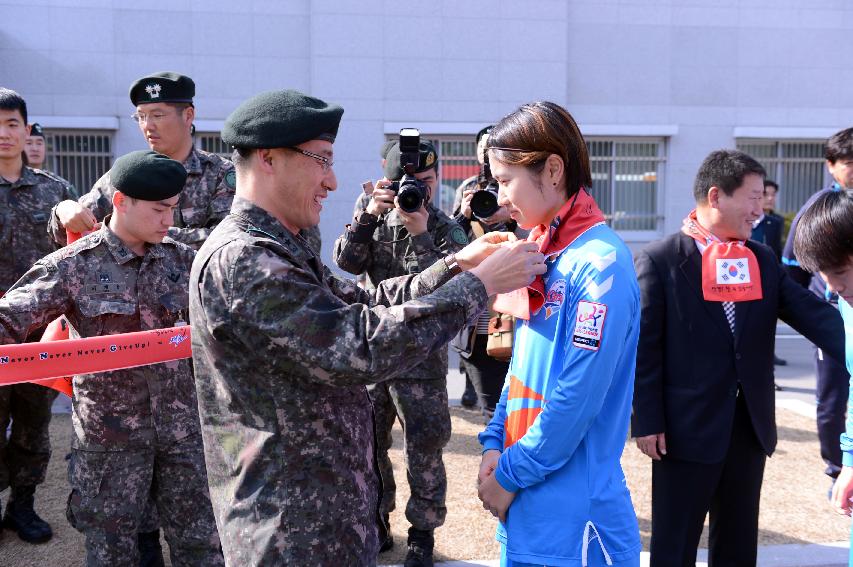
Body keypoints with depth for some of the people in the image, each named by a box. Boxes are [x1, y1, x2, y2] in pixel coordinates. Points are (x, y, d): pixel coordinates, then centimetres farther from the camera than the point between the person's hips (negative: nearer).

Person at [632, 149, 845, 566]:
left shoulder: (763, 260, 8)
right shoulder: (660, 260, -9)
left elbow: (812, 313, -2)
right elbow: (644, 347, -10)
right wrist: (647, 421, -12)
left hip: (750, 425, 6)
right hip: (687, 427, -5)